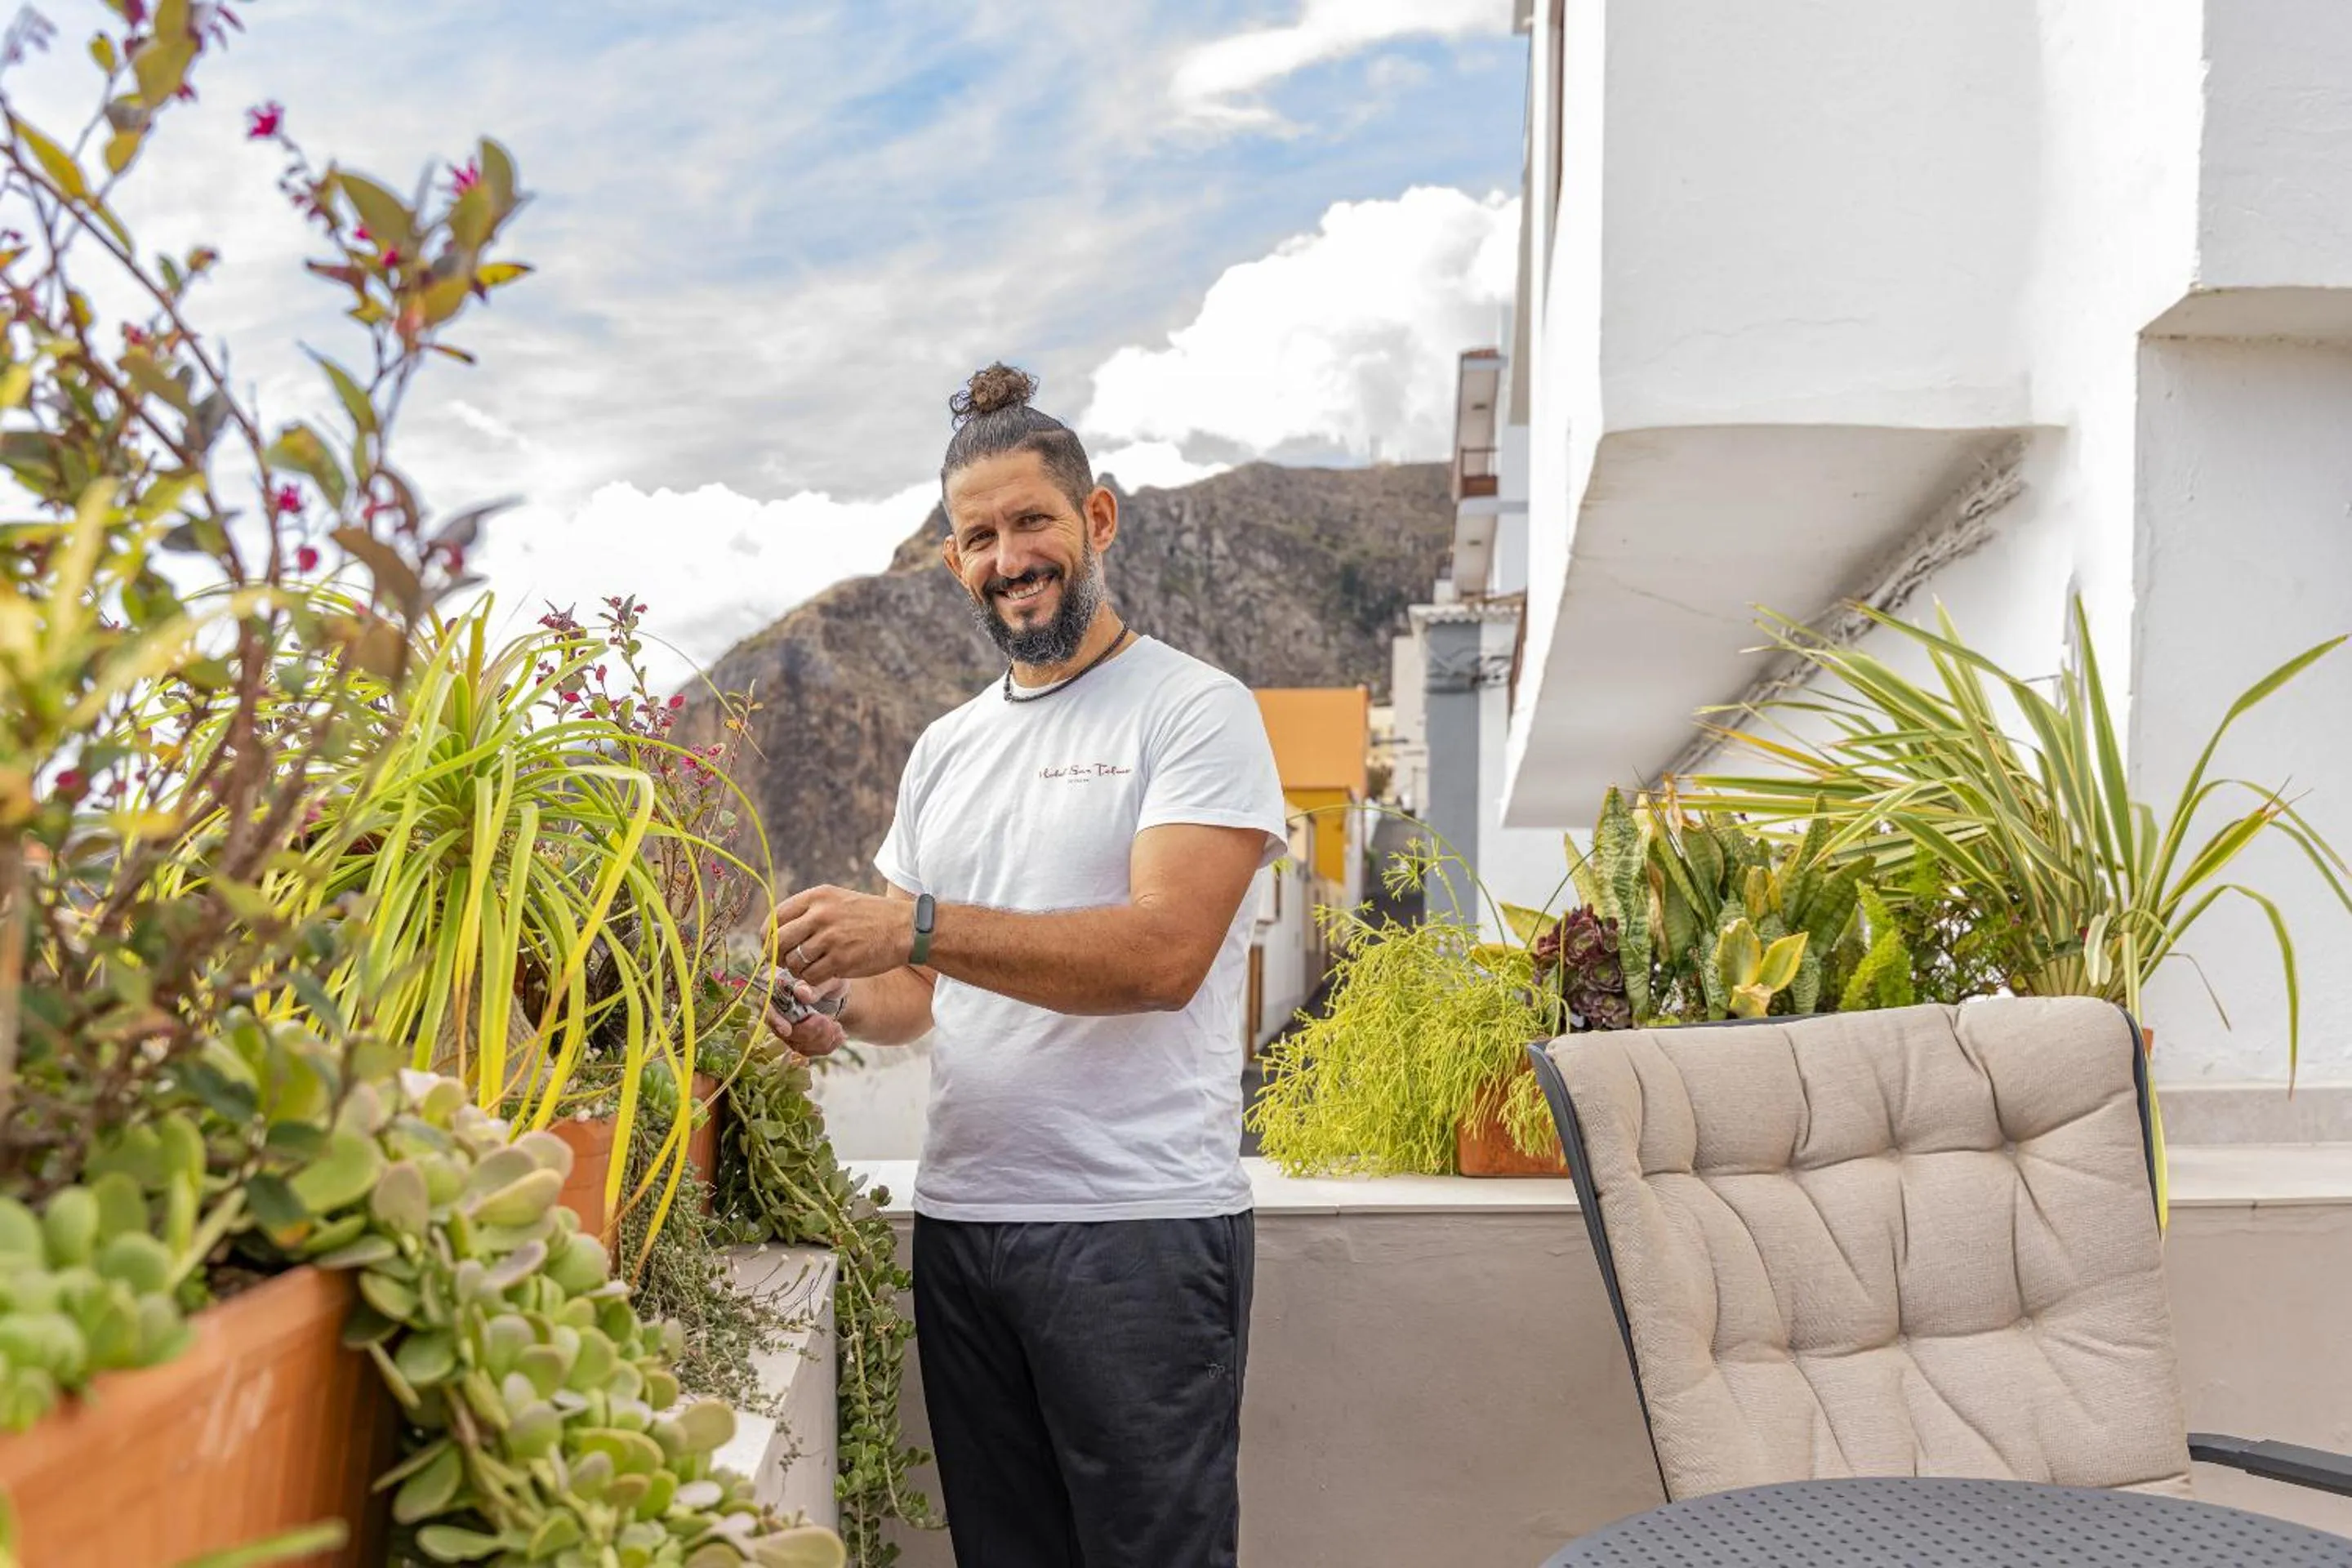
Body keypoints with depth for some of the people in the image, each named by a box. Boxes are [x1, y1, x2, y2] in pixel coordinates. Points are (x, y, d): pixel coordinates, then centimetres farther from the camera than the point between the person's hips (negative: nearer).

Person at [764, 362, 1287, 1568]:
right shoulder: (943, 750, 14)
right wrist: (843, 1006, -5)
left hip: (1140, 1224, -6)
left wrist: (913, 927, -24)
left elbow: (1162, 952, -19)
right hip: (958, 1218, 7)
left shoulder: (1195, 710, -6)